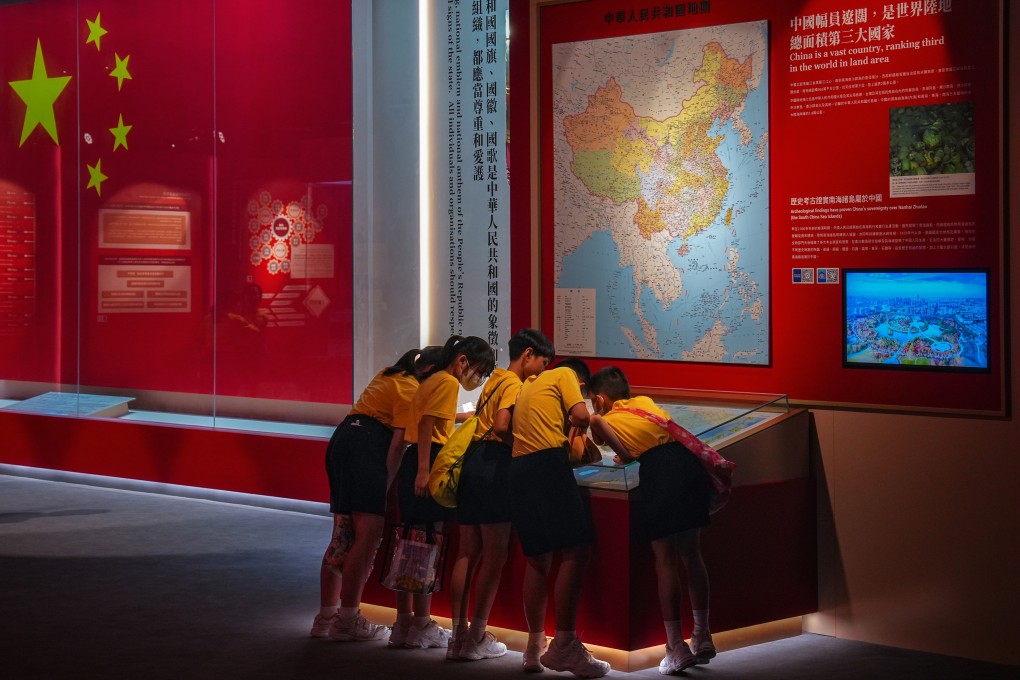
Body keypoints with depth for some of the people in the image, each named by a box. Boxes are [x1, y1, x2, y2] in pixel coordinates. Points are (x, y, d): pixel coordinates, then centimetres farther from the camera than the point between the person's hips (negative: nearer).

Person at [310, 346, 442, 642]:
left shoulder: (390, 375, 23)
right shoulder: (411, 390, -5)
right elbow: (398, 442, -11)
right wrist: (386, 486, -12)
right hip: (366, 448, -10)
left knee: (343, 534, 9)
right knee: (369, 534, -11)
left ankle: (326, 617, 10)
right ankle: (347, 620, -13)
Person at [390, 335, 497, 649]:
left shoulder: (431, 381, 21)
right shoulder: (448, 382, -7)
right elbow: (427, 424, -17)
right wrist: (424, 470, -24)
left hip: (414, 463, 10)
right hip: (430, 464, -10)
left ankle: (404, 623, 16)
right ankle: (421, 625, -1)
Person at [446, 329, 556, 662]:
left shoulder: (495, 379, 20)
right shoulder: (514, 384, -7)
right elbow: (501, 426, -21)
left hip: (472, 462, 9)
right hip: (493, 467, -9)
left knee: (468, 552, 8)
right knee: (495, 555, -3)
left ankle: (459, 635, 9)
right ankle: (477, 637, -2)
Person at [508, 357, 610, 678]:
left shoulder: (531, 384, 31)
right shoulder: (565, 374, 10)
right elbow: (581, 415, -4)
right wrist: (573, 425, 16)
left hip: (519, 469, 8)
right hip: (548, 464, -8)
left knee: (537, 557, 12)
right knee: (576, 550, -11)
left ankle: (535, 647, 12)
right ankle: (564, 646, -18)